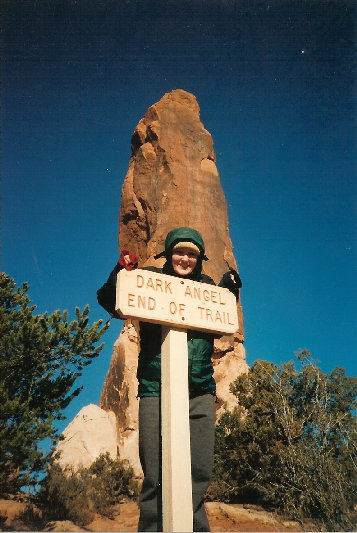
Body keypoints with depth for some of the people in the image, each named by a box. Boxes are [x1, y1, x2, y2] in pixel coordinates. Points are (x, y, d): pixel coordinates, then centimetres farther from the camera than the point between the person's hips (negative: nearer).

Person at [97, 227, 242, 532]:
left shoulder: (207, 286, 13)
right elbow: (110, 303, 4)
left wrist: (230, 292, 9)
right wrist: (120, 274, -13)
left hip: (201, 394, 3)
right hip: (156, 391, -2)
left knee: (200, 472, 4)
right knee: (156, 476, -1)